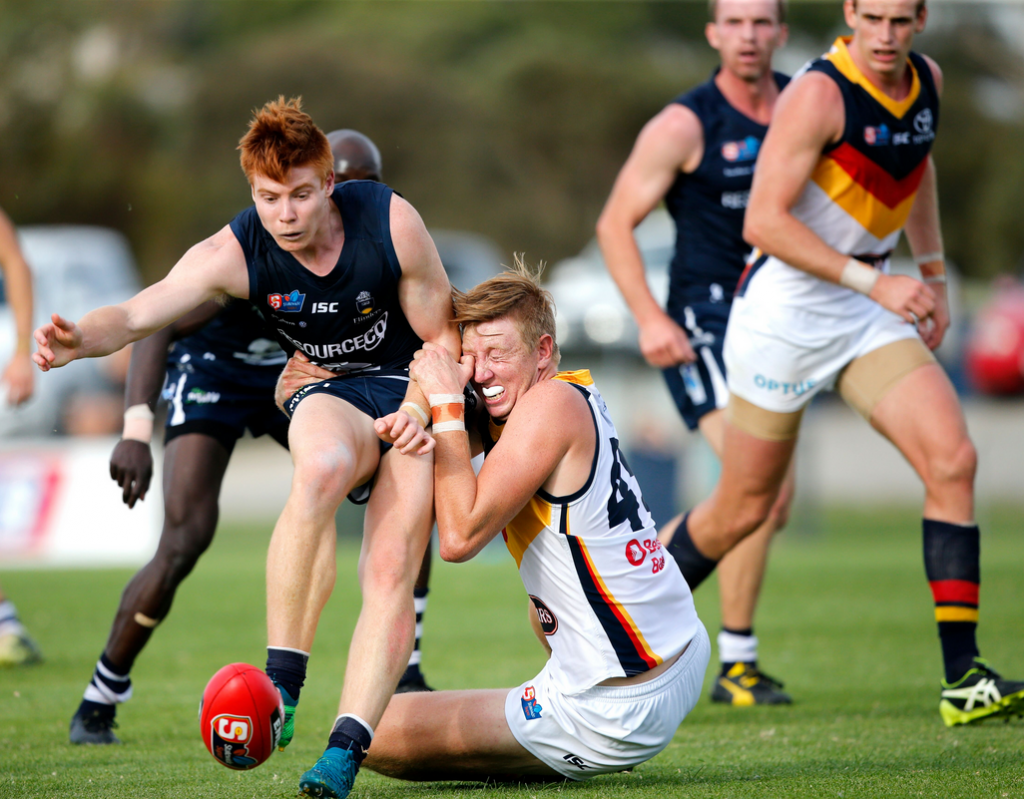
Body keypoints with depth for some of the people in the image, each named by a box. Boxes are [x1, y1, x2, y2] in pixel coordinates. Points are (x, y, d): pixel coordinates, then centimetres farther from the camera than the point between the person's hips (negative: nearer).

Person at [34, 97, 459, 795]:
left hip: (417, 396, 0)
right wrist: (80, 339, -45)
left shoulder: (390, 222, -17)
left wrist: (419, 410, -21)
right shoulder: (237, 253, -15)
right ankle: (280, 682, -35)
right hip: (329, 396, 0)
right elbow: (138, 313, -23)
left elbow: (442, 334, -5)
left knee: (391, 574, -19)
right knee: (321, 465, -38)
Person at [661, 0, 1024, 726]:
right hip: (785, 310, -6)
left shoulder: (927, 80, 4)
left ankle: (963, 678, -11)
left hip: (869, 312, 6)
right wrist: (873, 280, -26)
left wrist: (933, 272, 24)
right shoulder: (820, 93, -19)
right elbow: (764, 221, -23)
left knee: (953, 459, -11)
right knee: (743, 509, 3)